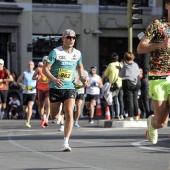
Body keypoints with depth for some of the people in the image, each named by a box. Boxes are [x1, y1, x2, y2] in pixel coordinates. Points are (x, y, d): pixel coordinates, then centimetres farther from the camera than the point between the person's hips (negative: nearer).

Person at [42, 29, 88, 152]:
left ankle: (66, 143, -16)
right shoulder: (55, 52, -7)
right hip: (55, 88, -2)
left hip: (70, 88, 2)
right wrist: (54, 79, -25)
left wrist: (82, 77, 8)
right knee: (54, 116, 9)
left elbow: (80, 66, 27)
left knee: (69, 114, -16)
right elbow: (45, 69, -9)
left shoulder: (77, 54, 6)